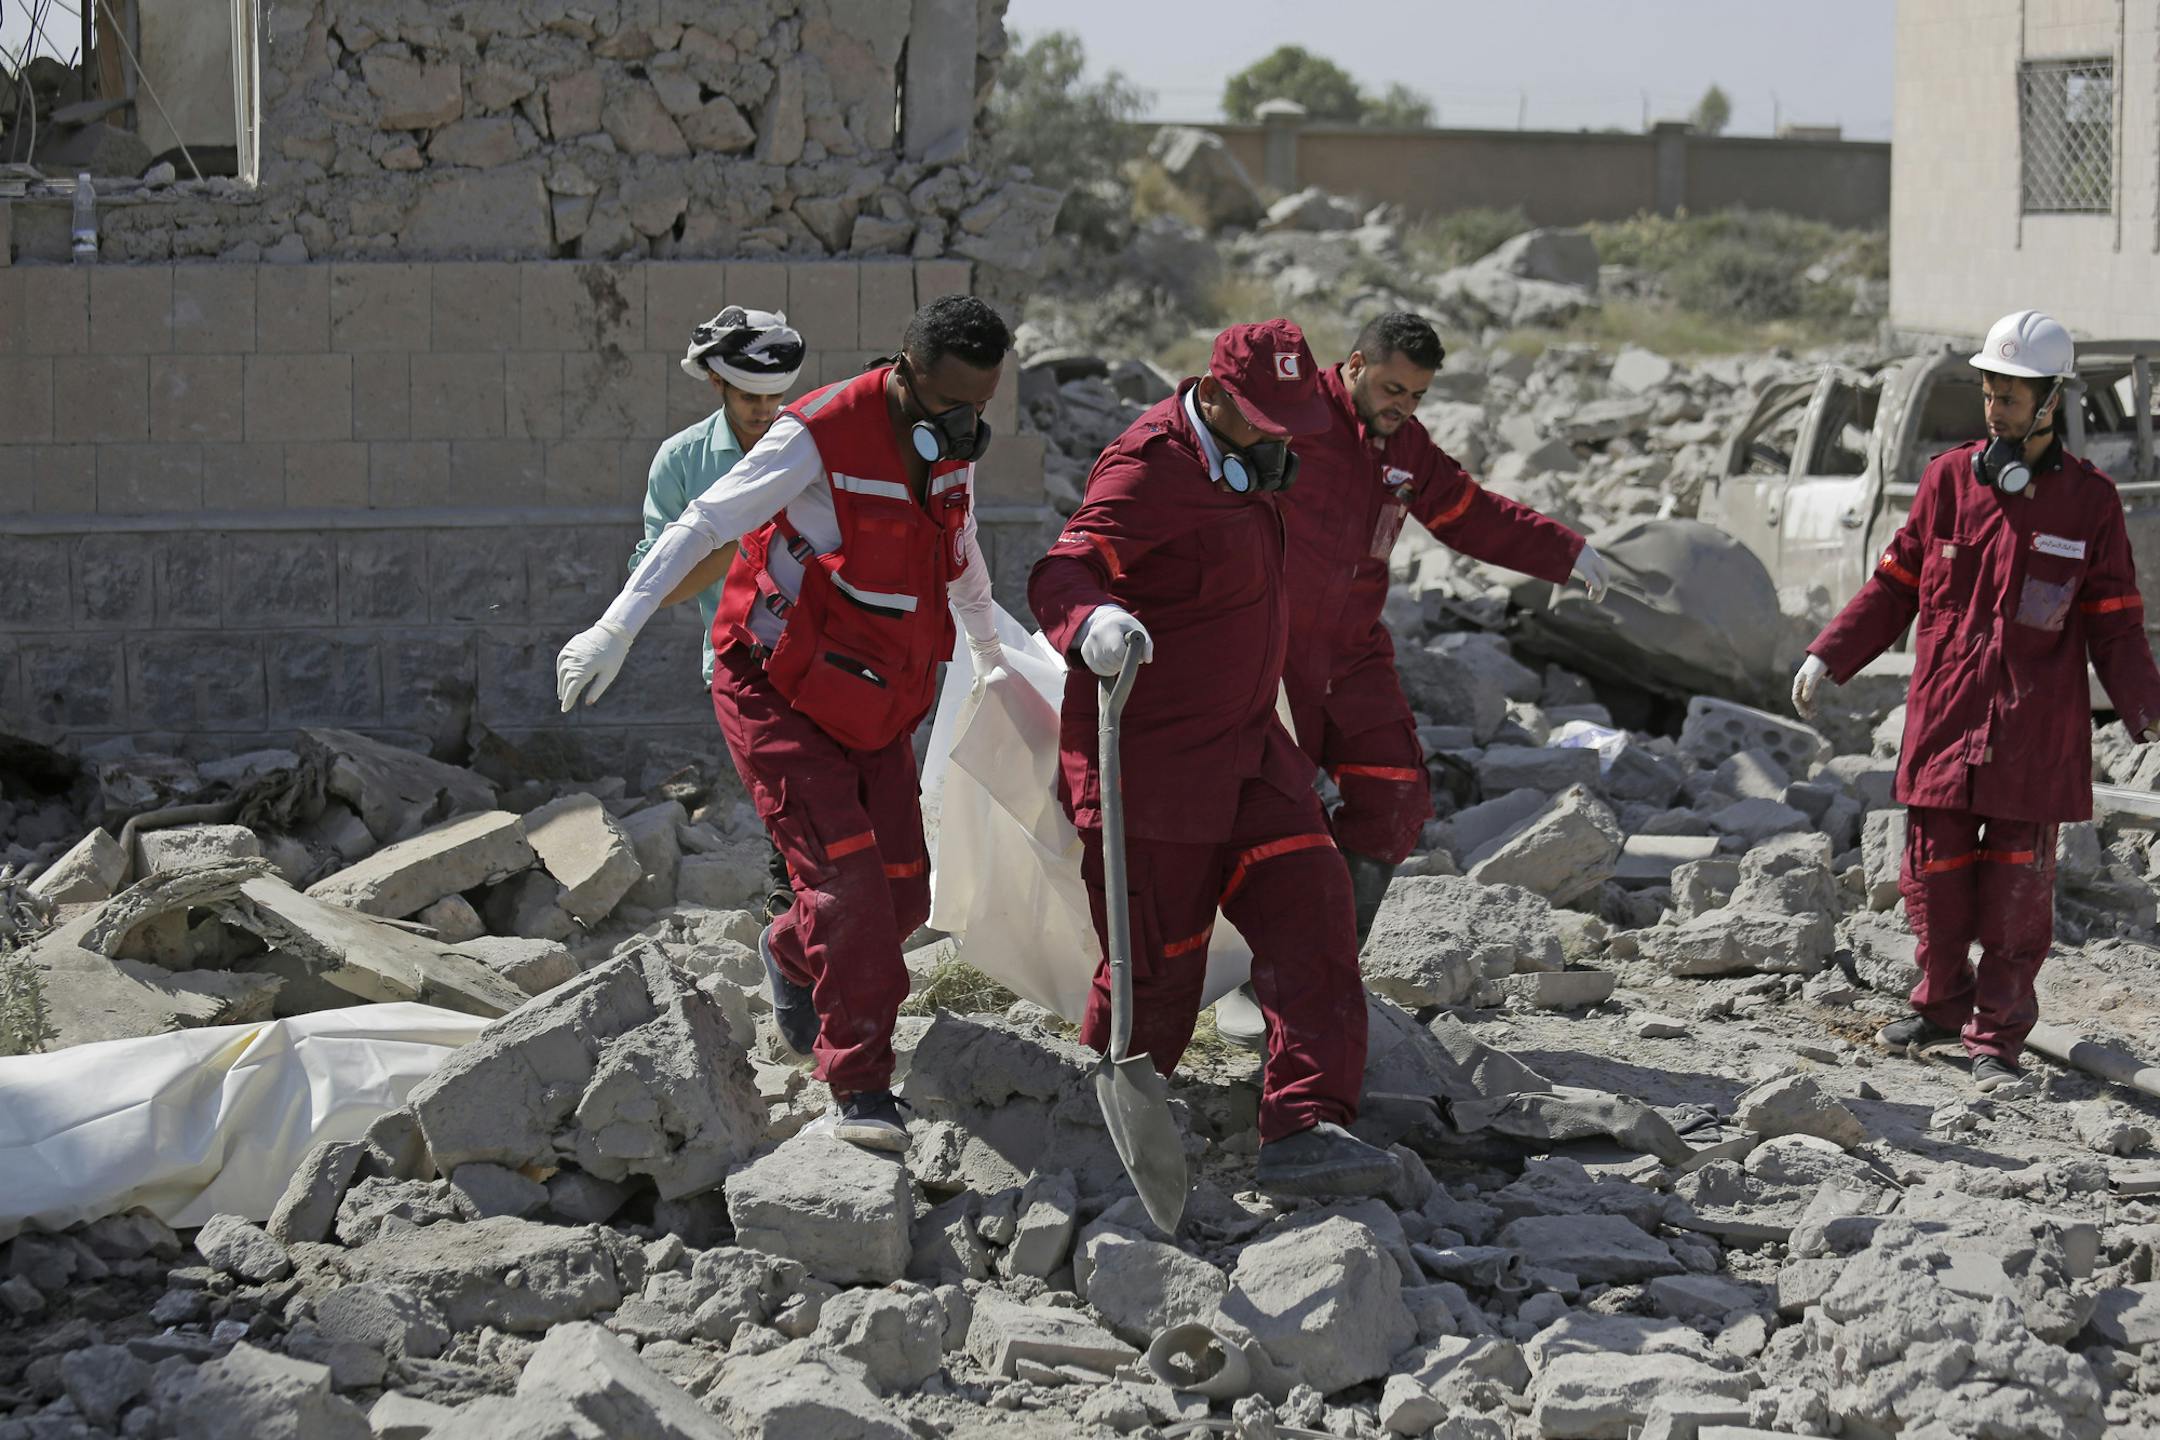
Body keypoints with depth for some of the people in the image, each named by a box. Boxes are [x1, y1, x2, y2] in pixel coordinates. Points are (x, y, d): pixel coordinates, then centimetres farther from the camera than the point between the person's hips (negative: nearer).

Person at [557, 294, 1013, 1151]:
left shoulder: (950, 447, 3)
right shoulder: (821, 438, -20)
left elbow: (960, 551, 24)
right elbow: (701, 529, -21)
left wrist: (989, 654, 40)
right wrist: (616, 628, -30)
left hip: (876, 708, 7)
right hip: (779, 696, -7)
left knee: (902, 892, 0)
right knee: (844, 871, -19)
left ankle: (791, 955, 32)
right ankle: (860, 1086, -11)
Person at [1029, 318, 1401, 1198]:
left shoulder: (1236, 463, 10)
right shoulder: (1150, 467, -20)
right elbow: (1060, 572, -34)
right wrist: (1091, 620, -57)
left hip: (1244, 749, 9)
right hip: (1149, 760, -8)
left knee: (1310, 912, -9)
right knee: (1157, 968, 1)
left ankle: (1304, 1131, -15)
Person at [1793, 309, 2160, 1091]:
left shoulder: (2089, 500, 0)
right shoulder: (1949, 479, 4)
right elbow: (1894, 585, 10)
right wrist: (1827, 655, 3)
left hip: (2034, 736, -2)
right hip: (1943, 723, 2)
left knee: (2016, 894, 0)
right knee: (1935, 880, 6)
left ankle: (1997, 1039, 11)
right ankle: (1942, 1005, 27)